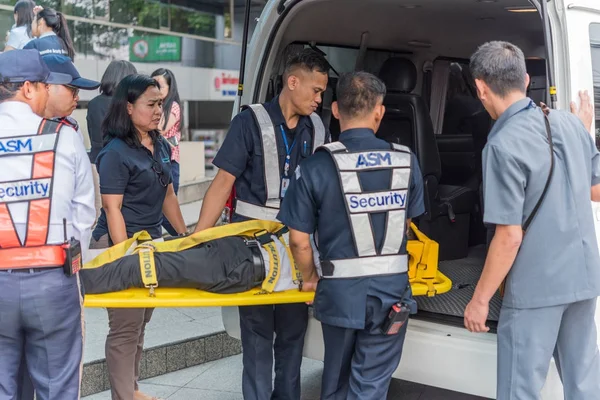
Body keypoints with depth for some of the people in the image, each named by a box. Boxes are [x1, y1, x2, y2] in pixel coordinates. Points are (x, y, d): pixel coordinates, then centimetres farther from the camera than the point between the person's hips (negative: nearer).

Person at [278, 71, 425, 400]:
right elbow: (406, 222, 8)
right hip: (392, 289, 1)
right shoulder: (406, 162, -5)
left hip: (341, 291, -1)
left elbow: (299, 239, -10)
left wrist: (309, 278, 10)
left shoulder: (317, 166, -14)